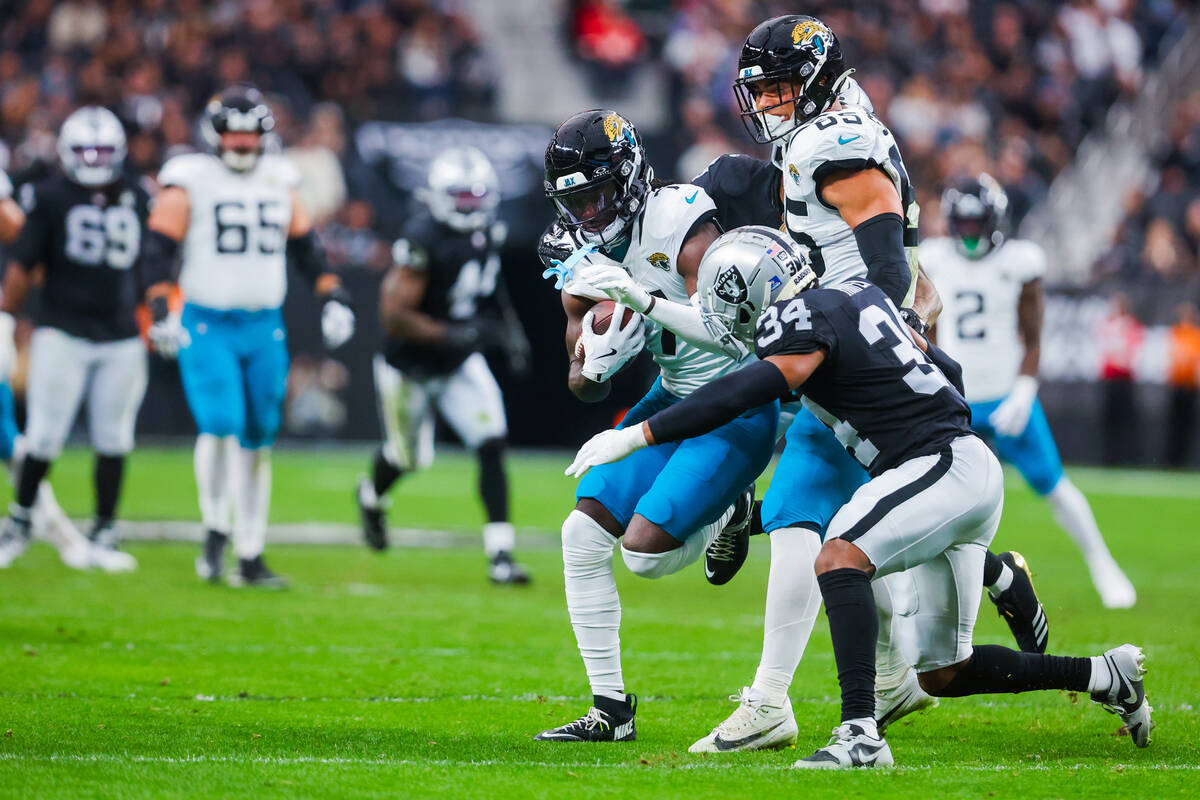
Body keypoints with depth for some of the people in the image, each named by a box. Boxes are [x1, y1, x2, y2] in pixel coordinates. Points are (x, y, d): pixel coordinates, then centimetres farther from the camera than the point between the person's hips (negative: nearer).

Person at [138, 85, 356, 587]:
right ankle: (215, 531, -2)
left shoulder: (278, 182, 11)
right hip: (206, 328, -4)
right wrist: (161, 311, -19)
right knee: (221, 425, -21)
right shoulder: (189, 183, -3)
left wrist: (333, 297, 9)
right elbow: (159, 249, -7)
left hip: (264, 329, 4)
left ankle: (250, 557, 12)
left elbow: (305, 248, 20)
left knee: (258, 441, 5)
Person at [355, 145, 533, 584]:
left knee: (492, 445, -14)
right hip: (411, 367, -5)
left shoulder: (489, 232, -5)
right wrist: (451, 335, -35)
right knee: (408, 457, 16)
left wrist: (511, 330, 1)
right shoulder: (424, 240, -29)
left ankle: (499, 552, -12)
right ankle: (371, 496, 53)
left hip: (460, 365, 5)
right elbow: (393, 314, -30)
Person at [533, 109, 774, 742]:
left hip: (739, 408, -8)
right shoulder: (585, 262, -1)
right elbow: (584, 386, 6)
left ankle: (728, 513, 15)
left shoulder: (680, 223, -23)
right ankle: (610, 710, 9)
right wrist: (595, 364, -18)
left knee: (644, 552, -18)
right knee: (583, 534, -3)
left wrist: (642, 298, -39)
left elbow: (735, 335, -31)